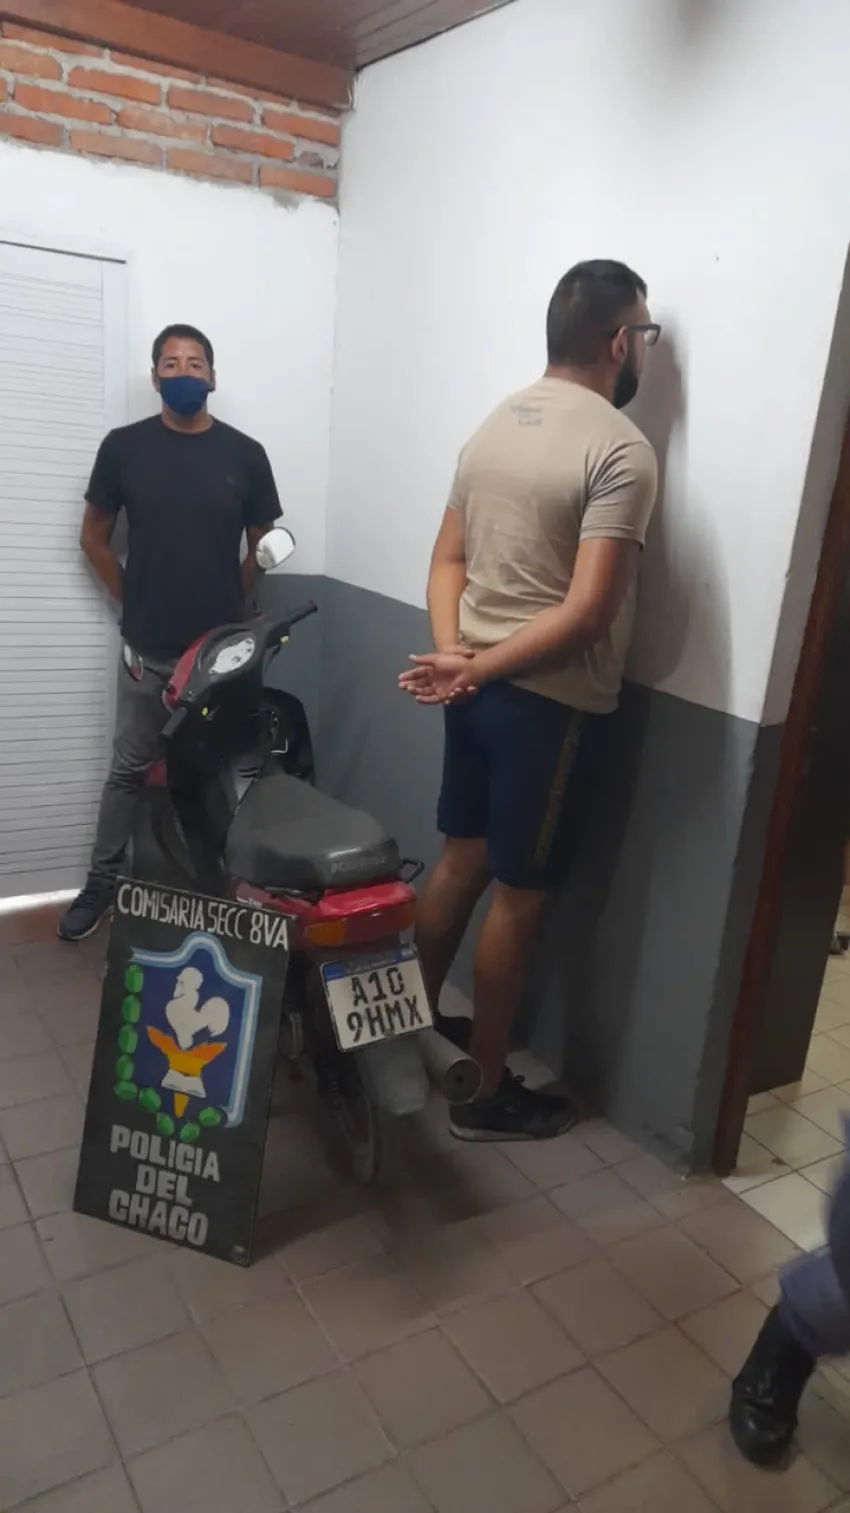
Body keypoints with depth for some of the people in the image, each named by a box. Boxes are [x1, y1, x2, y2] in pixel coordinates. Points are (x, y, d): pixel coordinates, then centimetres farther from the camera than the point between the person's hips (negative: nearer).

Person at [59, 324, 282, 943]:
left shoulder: (245, 454, 0)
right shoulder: (124, 447, -1)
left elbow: (262, 547, 10)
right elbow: (95, 538, 8)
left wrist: (230, 607, 7)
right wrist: (133, 602, 4)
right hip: (148, 647, 0)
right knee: (130, 768, 11)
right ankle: (101, 884, 25)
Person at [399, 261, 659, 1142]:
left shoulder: (496, 425, 10)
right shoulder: (621, 450, -15)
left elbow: (448, 560, 8)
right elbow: (585, 612, -23)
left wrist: (453, 655, -6)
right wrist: (480, 668, -16)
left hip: (477, 689, 8)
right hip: (548, 702, -8)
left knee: (460, 861, 20)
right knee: (519, 894, 4)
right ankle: (487, 1094, 19)